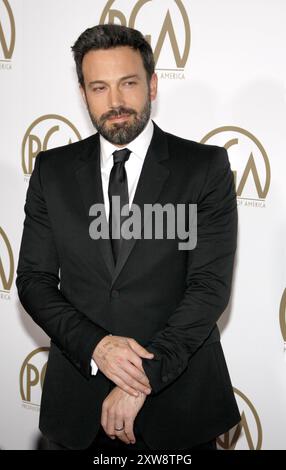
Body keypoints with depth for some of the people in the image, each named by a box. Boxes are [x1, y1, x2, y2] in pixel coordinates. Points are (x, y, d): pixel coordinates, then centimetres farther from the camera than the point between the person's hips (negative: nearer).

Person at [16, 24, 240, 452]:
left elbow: (211, 285, -11)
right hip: (78, 399, 2)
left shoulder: (206, 166, -5)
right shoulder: (53, 170, 2)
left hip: (178, 396, -2)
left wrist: (146, 375, -18)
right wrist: (95, 345, -15)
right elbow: (34, 279, 1)